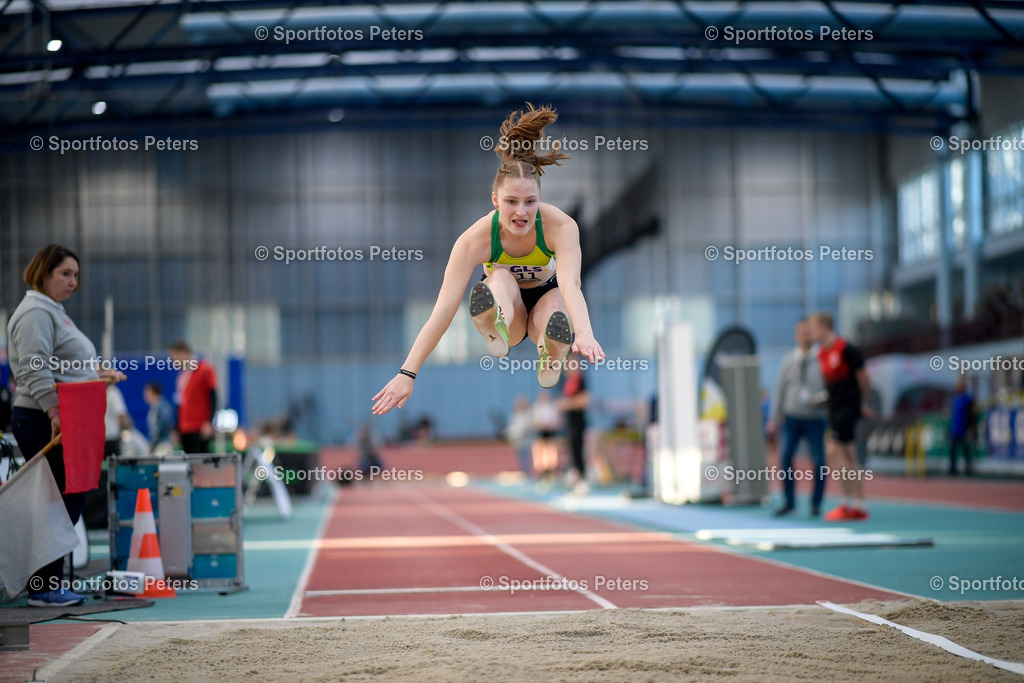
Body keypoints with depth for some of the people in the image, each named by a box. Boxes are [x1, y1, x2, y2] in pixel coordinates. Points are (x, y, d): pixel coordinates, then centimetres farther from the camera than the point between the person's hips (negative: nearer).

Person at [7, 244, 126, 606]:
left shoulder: (54, 311, 23)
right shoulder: (35, 312, -10)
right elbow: (35, 370, -20)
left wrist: (99, 371, 15)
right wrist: (55, 413, -27)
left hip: (61, 421, 10)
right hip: (42, 423, -10)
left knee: (70, 500, 10)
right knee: (58, 501, -9)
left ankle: (51, 582, 15)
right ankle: (44, 588, -5)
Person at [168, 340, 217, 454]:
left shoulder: (205, 370, -4)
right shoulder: (182, 374, 18)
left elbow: (212, 397, -9)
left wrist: (209, 423, -17)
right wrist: (177, 429, 18)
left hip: (201, 429, -7)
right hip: (185, 430, 7)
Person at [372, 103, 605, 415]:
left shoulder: (560, 226, -30)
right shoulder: (476, 239, -30)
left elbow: (570, 284, -45)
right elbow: (443, 309, -35)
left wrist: (584, 333, -68)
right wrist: (407, 374, -43)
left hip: (545, 298, 0)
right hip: (507, 306, 0)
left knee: (556, 305, -37)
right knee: (500, 277, -34)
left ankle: (550, 364, -20)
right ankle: (497, 332, -52)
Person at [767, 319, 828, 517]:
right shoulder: (789, 359, 4)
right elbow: (780, 389, 7)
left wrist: (820, 397, -20)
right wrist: (774, 418, 5)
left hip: (815, 418, -1)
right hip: (792, 417, 2)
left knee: (819, 462, -3)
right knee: (785, 457, -12)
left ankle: (816, 503, 13)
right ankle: (789, 501, -3)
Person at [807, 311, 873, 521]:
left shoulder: (846, 350, -15)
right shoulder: (821, 353, 10)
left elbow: (862, 376, -7)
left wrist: (862, 403, 2)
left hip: (849, 407, -8)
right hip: (835, 407, 8)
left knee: (834, 451, -13)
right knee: (848, 457, 8)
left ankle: (849, 502, -7)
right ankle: (860, 507, 12)